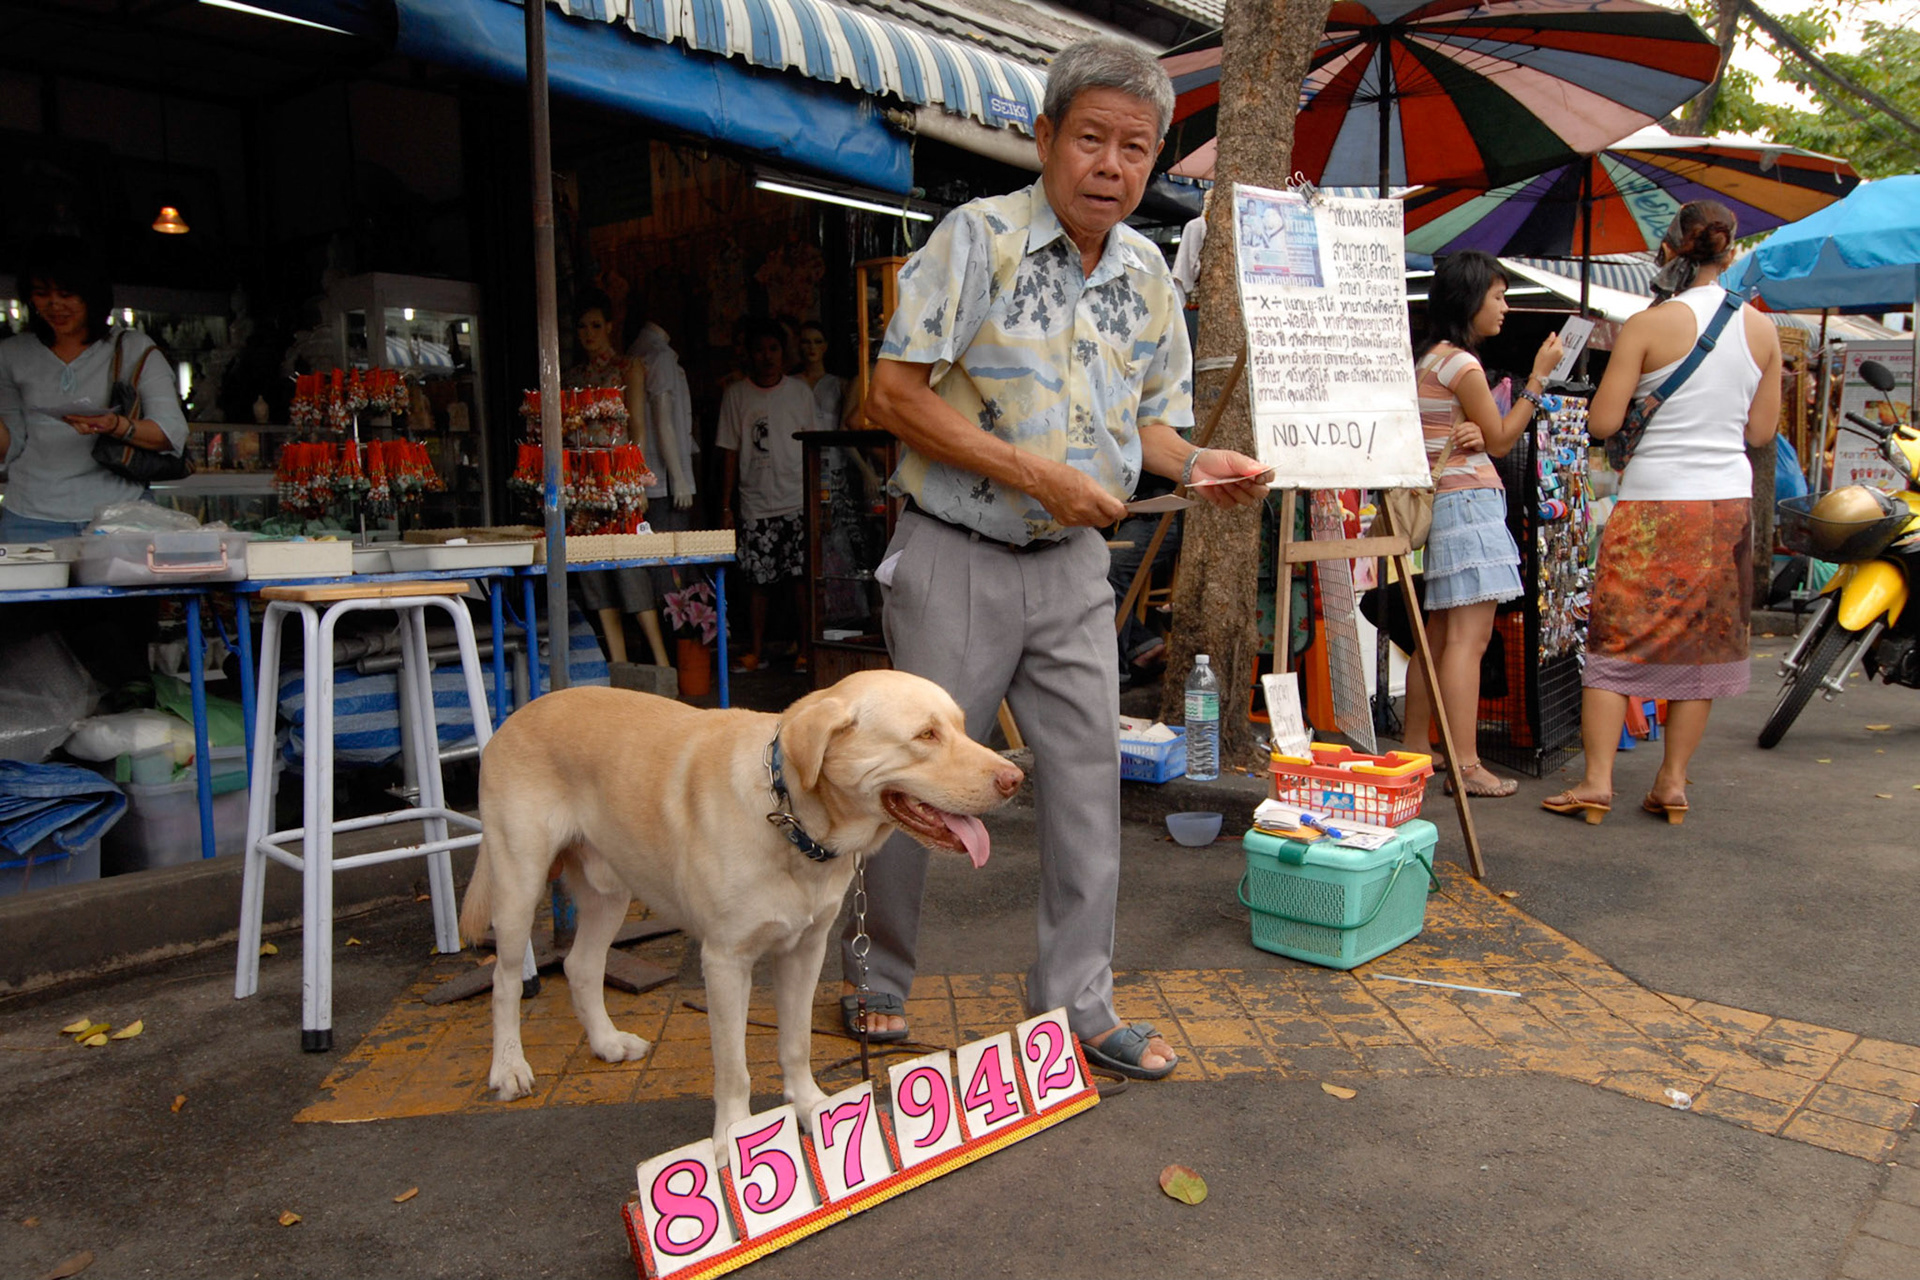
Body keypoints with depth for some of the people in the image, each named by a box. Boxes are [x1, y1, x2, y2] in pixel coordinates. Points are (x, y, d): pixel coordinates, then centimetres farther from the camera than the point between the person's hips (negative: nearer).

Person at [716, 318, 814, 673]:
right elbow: (730, 453, 6)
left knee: (801, 575, -5)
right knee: (758, 579, 3)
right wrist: (726, 506, 2)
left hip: (797, 500, 0)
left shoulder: (800, 391, 8)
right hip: (755, 504, 0)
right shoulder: (736, 395, 5)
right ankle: (757, 650, 14)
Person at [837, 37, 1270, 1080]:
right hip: (957, 557, -5)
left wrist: (1194, 463, -6)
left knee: (1088, 778, 7)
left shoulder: (1147, 271, 8)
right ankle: (879, 981, 28)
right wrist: (1036, 474, -20)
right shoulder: (977, 238, -10)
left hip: (1073, 565, 5)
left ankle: (1076, 1001, 22)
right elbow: (897, 395, -15)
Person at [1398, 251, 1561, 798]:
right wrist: (1539, 376, 0)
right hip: (1468, 501, -10)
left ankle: (1415, 750, 18)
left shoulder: (1425, 359, 16)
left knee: (1438, 635, 13)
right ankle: (1466, 765, -10)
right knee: (1469, 637, -10)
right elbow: (1501, 440, -4)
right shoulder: (1462, 364, -11)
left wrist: (1463, 433, -3)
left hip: (1437, 501, 10)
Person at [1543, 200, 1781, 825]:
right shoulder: (1761, 327, 4)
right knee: (1704, 642, 11)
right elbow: (1761, 430, 8)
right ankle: (1673, 781, 16)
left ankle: (1597, 780, 1)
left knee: (1617, 639, 3)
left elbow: (1601, 423, -10)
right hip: (1729, 499, 4)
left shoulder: (1648, 327, -9)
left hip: (1654, 501, -4)